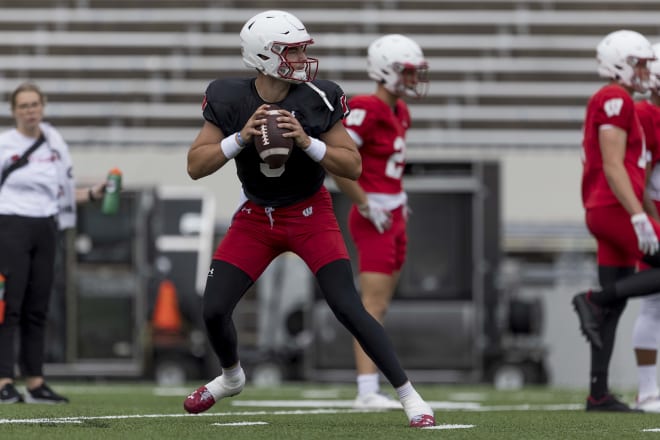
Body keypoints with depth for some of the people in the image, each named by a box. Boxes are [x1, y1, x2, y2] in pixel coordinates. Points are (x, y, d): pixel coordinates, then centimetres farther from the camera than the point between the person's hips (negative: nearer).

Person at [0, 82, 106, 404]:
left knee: (37, 309, 6)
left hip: (45, 229, 5)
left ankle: (35, 383, 9)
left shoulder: (56, 145, 13)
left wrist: (93, 194, 6)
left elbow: (63, 193, 20)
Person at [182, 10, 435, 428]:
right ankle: (231, 377, 31)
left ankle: (409, 395, -8)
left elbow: (353, 166, -13)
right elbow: (196, 166, -12)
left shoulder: (318, 100, -17)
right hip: (256, 217, 2)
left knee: (348, 307, -15)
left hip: (310, 214, -2)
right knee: (214, 309, -2)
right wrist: (241, 137, -27)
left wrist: (307, 142, -29)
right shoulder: (229, 100, -13)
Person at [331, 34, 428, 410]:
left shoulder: (399, 112, 13)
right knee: (374, 304, -12)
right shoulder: (366, 111, -17)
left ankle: (370, 390, 14)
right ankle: (367, 391, -13)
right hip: (375, 219, -10)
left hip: (395, 216, 10)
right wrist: (366, 204, -17)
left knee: (380, 305, 10)